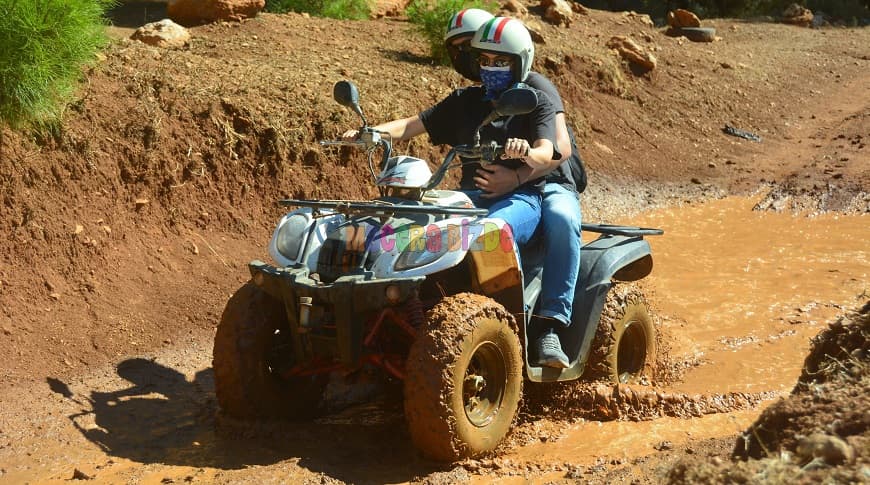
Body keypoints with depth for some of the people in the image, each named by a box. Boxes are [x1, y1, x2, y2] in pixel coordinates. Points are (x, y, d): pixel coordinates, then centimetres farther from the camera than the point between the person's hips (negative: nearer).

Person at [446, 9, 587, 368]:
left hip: (550, 185, -5)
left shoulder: (534, 87, -3)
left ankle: (549, 327, -45)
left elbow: (561, 147, -19)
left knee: (561, 220, -42)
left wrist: (517, 177, -37)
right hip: (491, 189, 5)